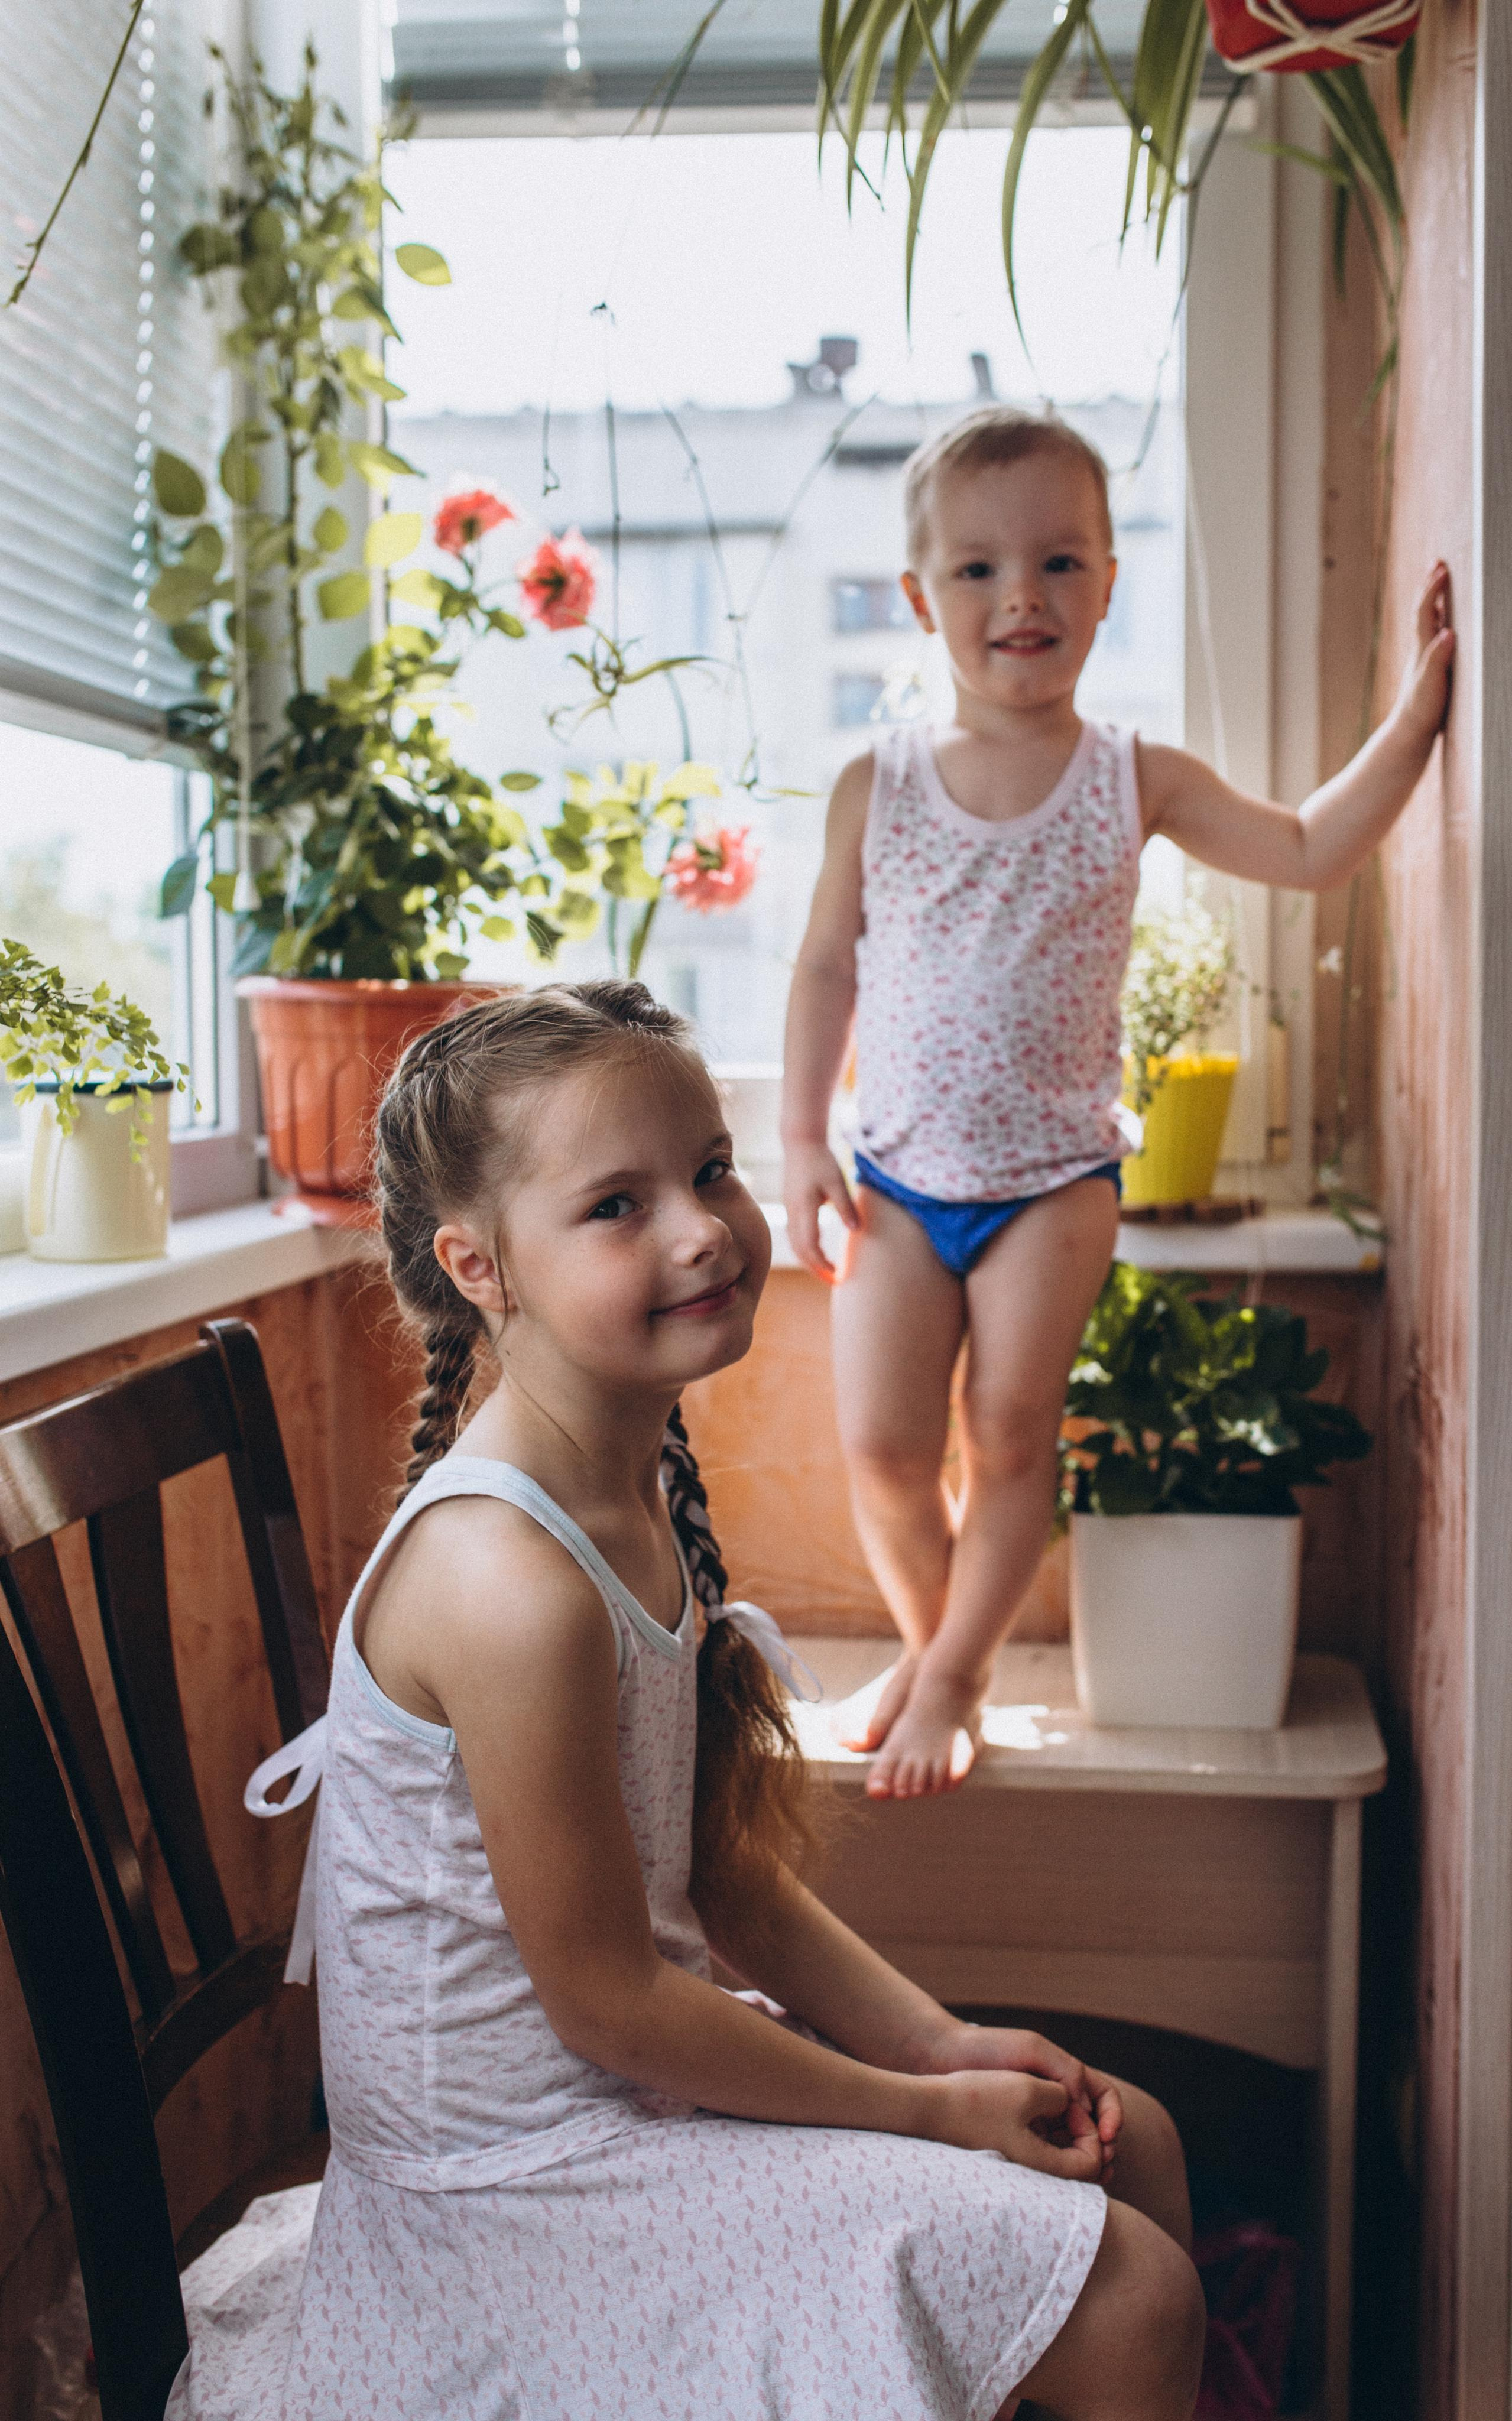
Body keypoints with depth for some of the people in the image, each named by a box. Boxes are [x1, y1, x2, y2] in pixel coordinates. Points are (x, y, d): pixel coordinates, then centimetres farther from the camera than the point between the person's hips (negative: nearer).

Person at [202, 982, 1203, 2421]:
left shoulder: (638, 1491, 1)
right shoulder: (510, 1580, -29)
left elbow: (726, 1871, 7)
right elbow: (605, 2005, -22)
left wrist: (941, 2040, -2)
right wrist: (929, 2108, -13)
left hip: (642, 2060, 9)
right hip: (531, 2167, -9)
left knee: (1131, 2144, 15)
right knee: (1129, 2295, -8)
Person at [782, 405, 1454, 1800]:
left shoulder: (1136, 783, -3)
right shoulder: (878, 788, -2)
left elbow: (1309, 853, 0)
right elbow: (828, 965, 5)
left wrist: (1413, 716, -8)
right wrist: (803, 1139, 1)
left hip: (1055, 1175, -1)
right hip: (897, 1174, 1)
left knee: (1010, 1436, -2)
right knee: (882, 1445, -2)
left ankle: (953, 1681, 18)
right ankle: (926, 1645, 25)